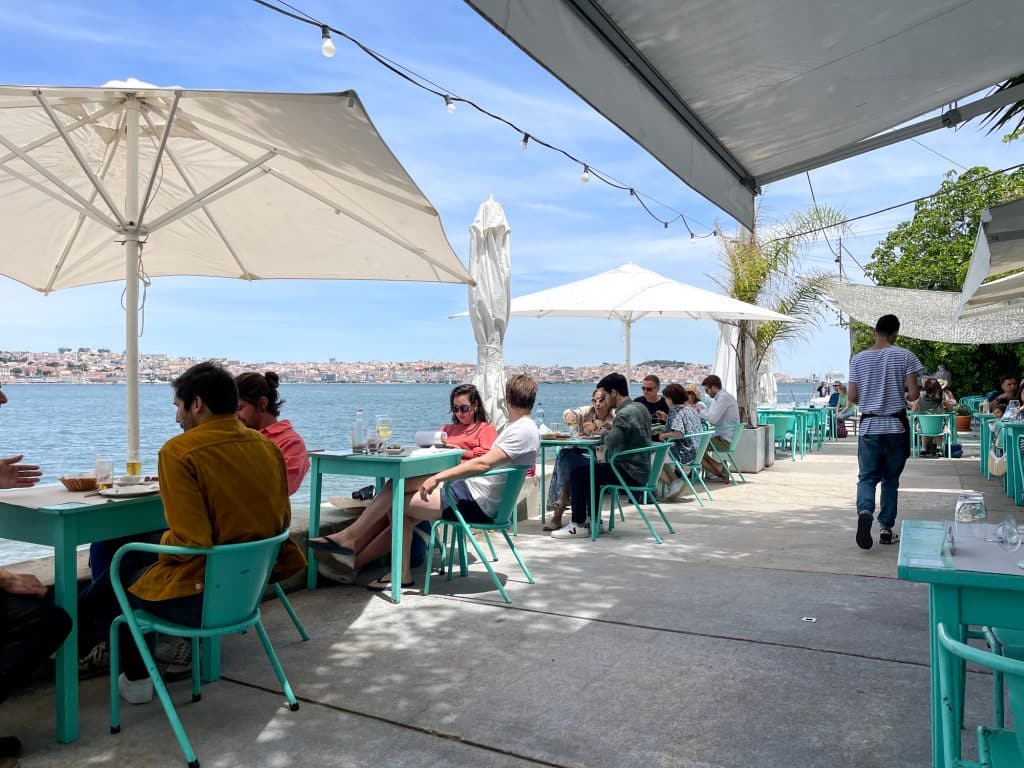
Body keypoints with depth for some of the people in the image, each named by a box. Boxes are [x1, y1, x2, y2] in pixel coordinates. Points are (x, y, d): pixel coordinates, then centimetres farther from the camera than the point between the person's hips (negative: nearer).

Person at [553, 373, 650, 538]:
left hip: (631, 473, -10)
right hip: (642, 469, 10)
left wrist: (603, 434, -7)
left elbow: (610, 442, -29)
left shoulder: (624, 414, -21)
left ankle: (579, 525, -2)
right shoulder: (640, 407, 9)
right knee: (591, 470, 25)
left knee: (577, 473, -8)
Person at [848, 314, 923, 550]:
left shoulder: (858, 359, 0)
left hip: (869, 426, 1)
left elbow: (852, 397, 0)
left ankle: (865, 511, -24)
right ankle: (886, 528, 15)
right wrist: (902, 396, 14)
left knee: (867, 477, 4)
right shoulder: (904, 356, -4)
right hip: (896, 426, 0)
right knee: (891, 479, 12)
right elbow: (913, 394, -8)